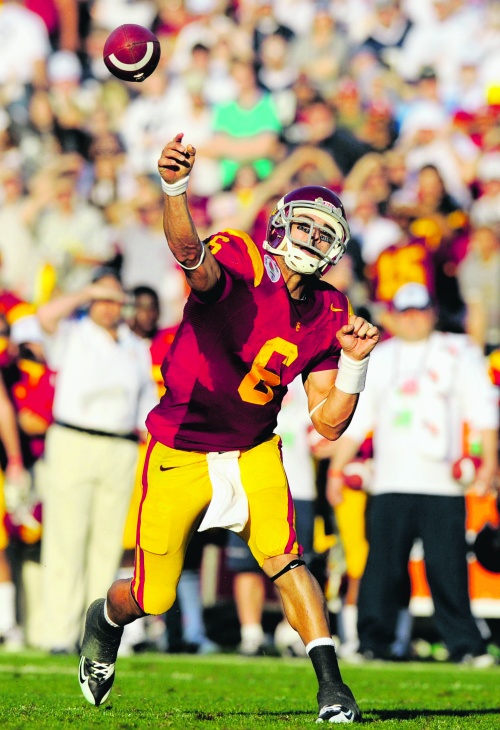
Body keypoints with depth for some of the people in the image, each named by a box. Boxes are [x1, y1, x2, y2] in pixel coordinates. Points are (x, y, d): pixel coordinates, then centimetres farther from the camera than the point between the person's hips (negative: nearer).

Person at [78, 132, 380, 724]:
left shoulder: (325, 315, -3)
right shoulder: (236, 264, -18)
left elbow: (328, 424, -1)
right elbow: (192, 257, -46)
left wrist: (354, 361, -17)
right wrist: (174, 188, -65)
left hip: (253, 453, 3)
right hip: (181, 452, -3)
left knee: (283, 559, -21)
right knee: (152, 598, 7)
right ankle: (104, 621, 43)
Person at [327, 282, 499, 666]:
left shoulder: (458, 354, 8)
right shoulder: (378, 359, 18)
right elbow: (355, 418, 19)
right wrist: (337, 470, 13)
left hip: (442, 484, -3)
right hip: (390, 484, 3)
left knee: (448, 568, -7)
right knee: (382, 567, -2)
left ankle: (465, 645, -2)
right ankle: (373, 643, 4)